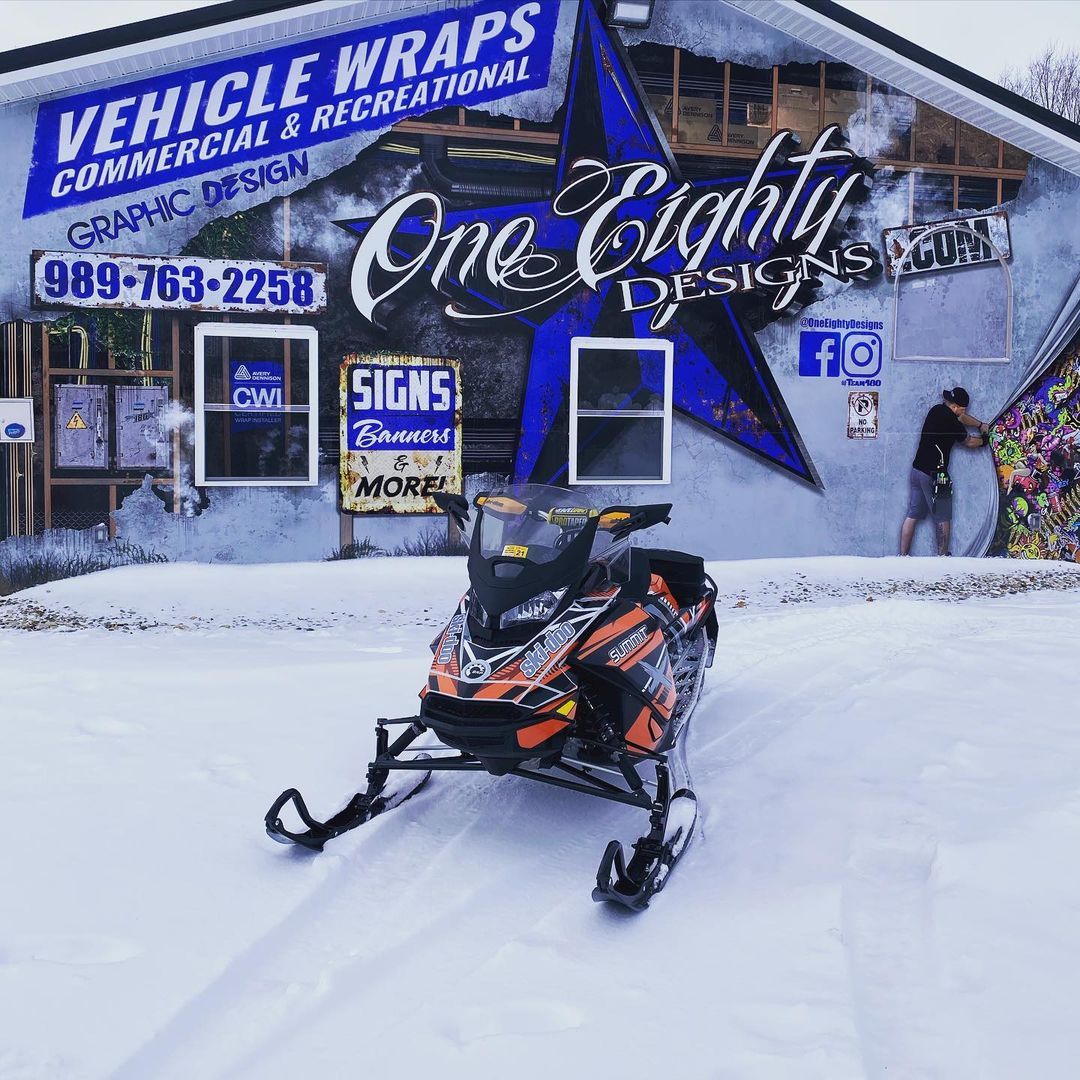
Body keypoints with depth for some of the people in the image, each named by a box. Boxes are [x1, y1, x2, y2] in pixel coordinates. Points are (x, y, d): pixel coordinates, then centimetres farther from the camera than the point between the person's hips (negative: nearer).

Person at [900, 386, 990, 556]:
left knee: (912, 515, 8)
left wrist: (980, 424, 24)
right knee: (943, 518, 3)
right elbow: (969, 441, 2)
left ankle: (903, 556, 8)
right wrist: (984, 440, 20)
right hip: (934, 475, -8)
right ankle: (943, 556, 8)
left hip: (917, 470, 8)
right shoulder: (950, 420, -15)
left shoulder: (937, 409, 9)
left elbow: (961, 418, 29)